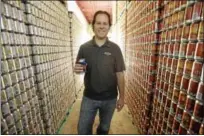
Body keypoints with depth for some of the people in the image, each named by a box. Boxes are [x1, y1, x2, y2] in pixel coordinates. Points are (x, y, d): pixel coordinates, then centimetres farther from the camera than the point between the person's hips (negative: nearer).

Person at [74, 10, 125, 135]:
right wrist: (77, 69, -18)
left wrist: (122, 97, -2)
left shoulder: (115, 48, -7)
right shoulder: (84, 48, -5)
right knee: (83, 129, 15)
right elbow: (79, 69, 6)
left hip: (109, 98, 0)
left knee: (104, 128, 24)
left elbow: (120, 75, -4)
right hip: (89, 97, 1)